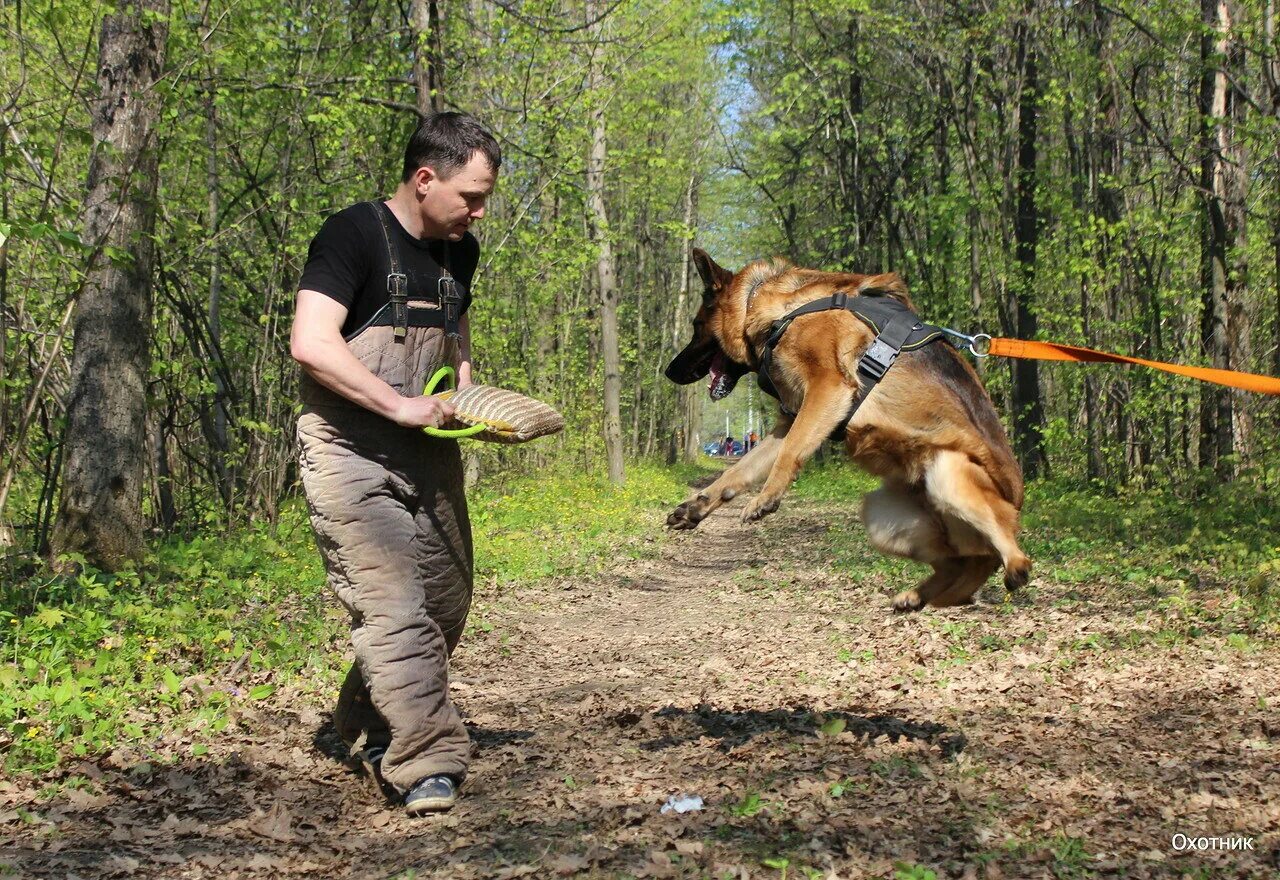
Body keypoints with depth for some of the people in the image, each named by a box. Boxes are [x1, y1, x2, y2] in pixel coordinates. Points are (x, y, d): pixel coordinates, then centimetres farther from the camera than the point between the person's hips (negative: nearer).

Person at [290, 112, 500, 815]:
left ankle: (369, 724, 29)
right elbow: (311, 344, -23)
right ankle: (428, 763, -11)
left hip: (428, 451, 8)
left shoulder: (459, 251, 11)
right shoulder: (354, 235, -13)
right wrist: (399, 405, -23)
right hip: (351, 451, -8)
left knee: (447, 599, 11)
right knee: (392, 607, -15)